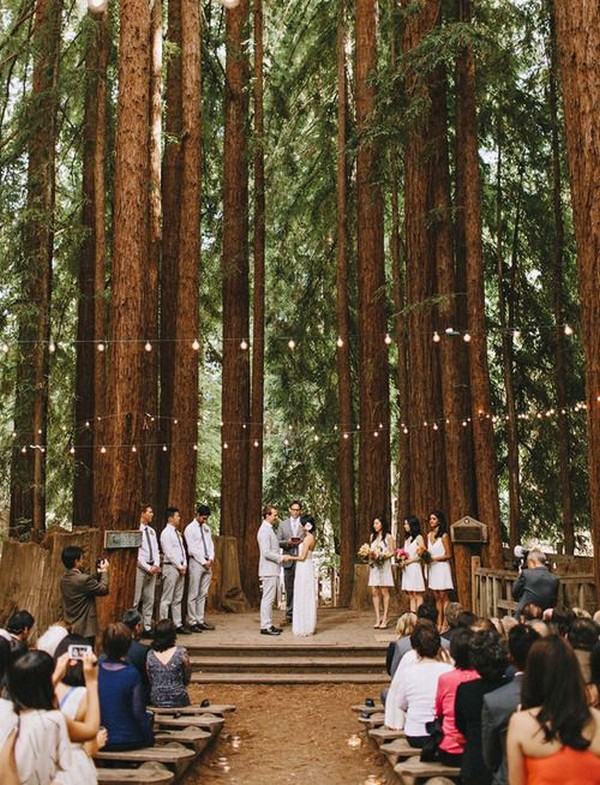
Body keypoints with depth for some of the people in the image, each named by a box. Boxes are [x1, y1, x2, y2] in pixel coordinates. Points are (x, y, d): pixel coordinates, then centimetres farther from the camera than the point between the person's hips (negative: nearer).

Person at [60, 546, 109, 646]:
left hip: (70, 628, 9)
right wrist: (104, 572, 1)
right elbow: (104, 589, -11)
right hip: (84, 629, -9)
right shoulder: (83, 579, -22)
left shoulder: (64, 579, 5)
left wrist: (98, 573, 16)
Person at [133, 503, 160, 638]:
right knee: (135, 599, -6)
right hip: (140, 567, -8)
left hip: (152, 568, 8)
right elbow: (136, 553, -13)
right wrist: (147, 568, -13)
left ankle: (147, 628, 14)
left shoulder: (151, 531, 15)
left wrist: (156, 565, -2)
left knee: (149, 599, 9)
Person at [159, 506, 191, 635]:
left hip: (180, 568, 9)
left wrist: (184, 565, 5)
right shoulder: (166, 533, -11)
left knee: (178, 599, 11)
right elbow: (169, 553, -16)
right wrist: (179, 567, -12)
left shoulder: (177, 533, 15)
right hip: (171, 567, -9)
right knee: (167, 599, -5)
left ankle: (178, 625, 16)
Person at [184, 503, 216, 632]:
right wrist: (203, 562, -12)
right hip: (196, 563, -7)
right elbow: (192, 548, -11)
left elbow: (210, 543, 15)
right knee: (193, 594, -4)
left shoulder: (206, 528, 14)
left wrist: (211, 558, -2)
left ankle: (200, 620, 13)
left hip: (207, 563, 7)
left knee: (203, 594, 8)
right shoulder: (190, 529, -6)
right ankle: (192, 622, -1)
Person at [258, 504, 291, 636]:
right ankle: (265, 626, -4)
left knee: (269, 598, 13)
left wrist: (281, 557, 13)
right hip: (268, 570, -10)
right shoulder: (264, 530, -16)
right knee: (268, 598, -7)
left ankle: (269, 625, 18)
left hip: (272, 570, 10)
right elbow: (266, 552, -22)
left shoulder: (269, 529, 16)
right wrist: (281, 558, -14)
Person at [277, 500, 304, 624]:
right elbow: (278, 542, 7)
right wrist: (288, 542, -12)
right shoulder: (283, 524, 11)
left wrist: (301, 542, -12)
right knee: (289, 588, 4)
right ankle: (289, 613, 10)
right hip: (288, 560, 1)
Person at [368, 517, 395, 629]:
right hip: (374, 566, 5)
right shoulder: (372, 536, 16)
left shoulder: (388, 537, 0)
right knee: (374, 592, -1)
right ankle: (378, 619, 1)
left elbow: (392, 552, -2)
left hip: (384, 566, -5)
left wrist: (382, 556, -17)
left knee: (384, 592, -6)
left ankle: (385, 619, -3)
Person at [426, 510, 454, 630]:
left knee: (443, 597, -5)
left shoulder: (444, 536, -8)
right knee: (437, 597, 6)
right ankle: (439, 624, 8)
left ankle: (445, 624, -4)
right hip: (432, 568, 6)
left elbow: (448, 555, -9)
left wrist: (433, 558, -15)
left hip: (442, 567, -6)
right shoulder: (429, 535, 11)